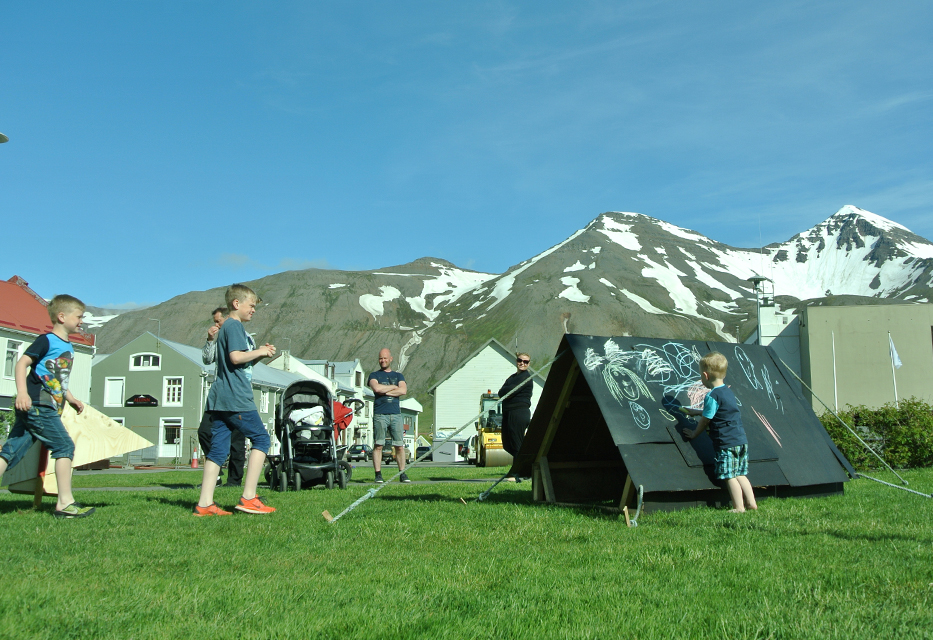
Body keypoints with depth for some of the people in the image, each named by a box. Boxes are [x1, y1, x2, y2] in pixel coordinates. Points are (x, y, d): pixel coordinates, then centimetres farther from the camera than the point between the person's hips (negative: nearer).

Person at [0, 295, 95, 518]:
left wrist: (71, 398, 21)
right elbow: (21, 363, -15)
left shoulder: (68, 347, 21)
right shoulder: (47, 340, -6)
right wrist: (22, 392, -27)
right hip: (36, 406, -9)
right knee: (64, 446, -8)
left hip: (47, 408, 9)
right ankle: (65, 503, -6)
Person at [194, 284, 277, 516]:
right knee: (261, 438, -2)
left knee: (218, 448, 6)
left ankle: (205, 503, 4)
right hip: (236, 397, -9)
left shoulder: (228, 327, 23)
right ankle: (248, 498, -5)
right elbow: (236, 357, -20)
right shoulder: (234, 325, -7)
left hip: (219, 399, 10)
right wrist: (260, 351, -7)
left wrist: (260, 353, 14)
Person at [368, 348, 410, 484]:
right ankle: (378, 475, -1)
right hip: (380, 414, -2)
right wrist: (394, 387, 2)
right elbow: (376, 388, -8)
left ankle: (402, 474, 4)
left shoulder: (398, 376, 19)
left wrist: (384, 391, -4)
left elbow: (403, 391, 0)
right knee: (378, 445, -5)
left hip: (396, 414, 2)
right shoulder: (374, 375, 14)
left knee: (400, 446, -1)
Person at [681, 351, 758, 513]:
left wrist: (694, 434, 9)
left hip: (727, 444, -9)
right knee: (739, 474, 15)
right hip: (741, 441, 9)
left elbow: (705, 420, -7)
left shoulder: (712, 396, -15)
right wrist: (696, 412, 40)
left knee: (729, 476, -2)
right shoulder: (728, 391, 14)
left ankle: (739, 508, 0)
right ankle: (751, 503, 15)